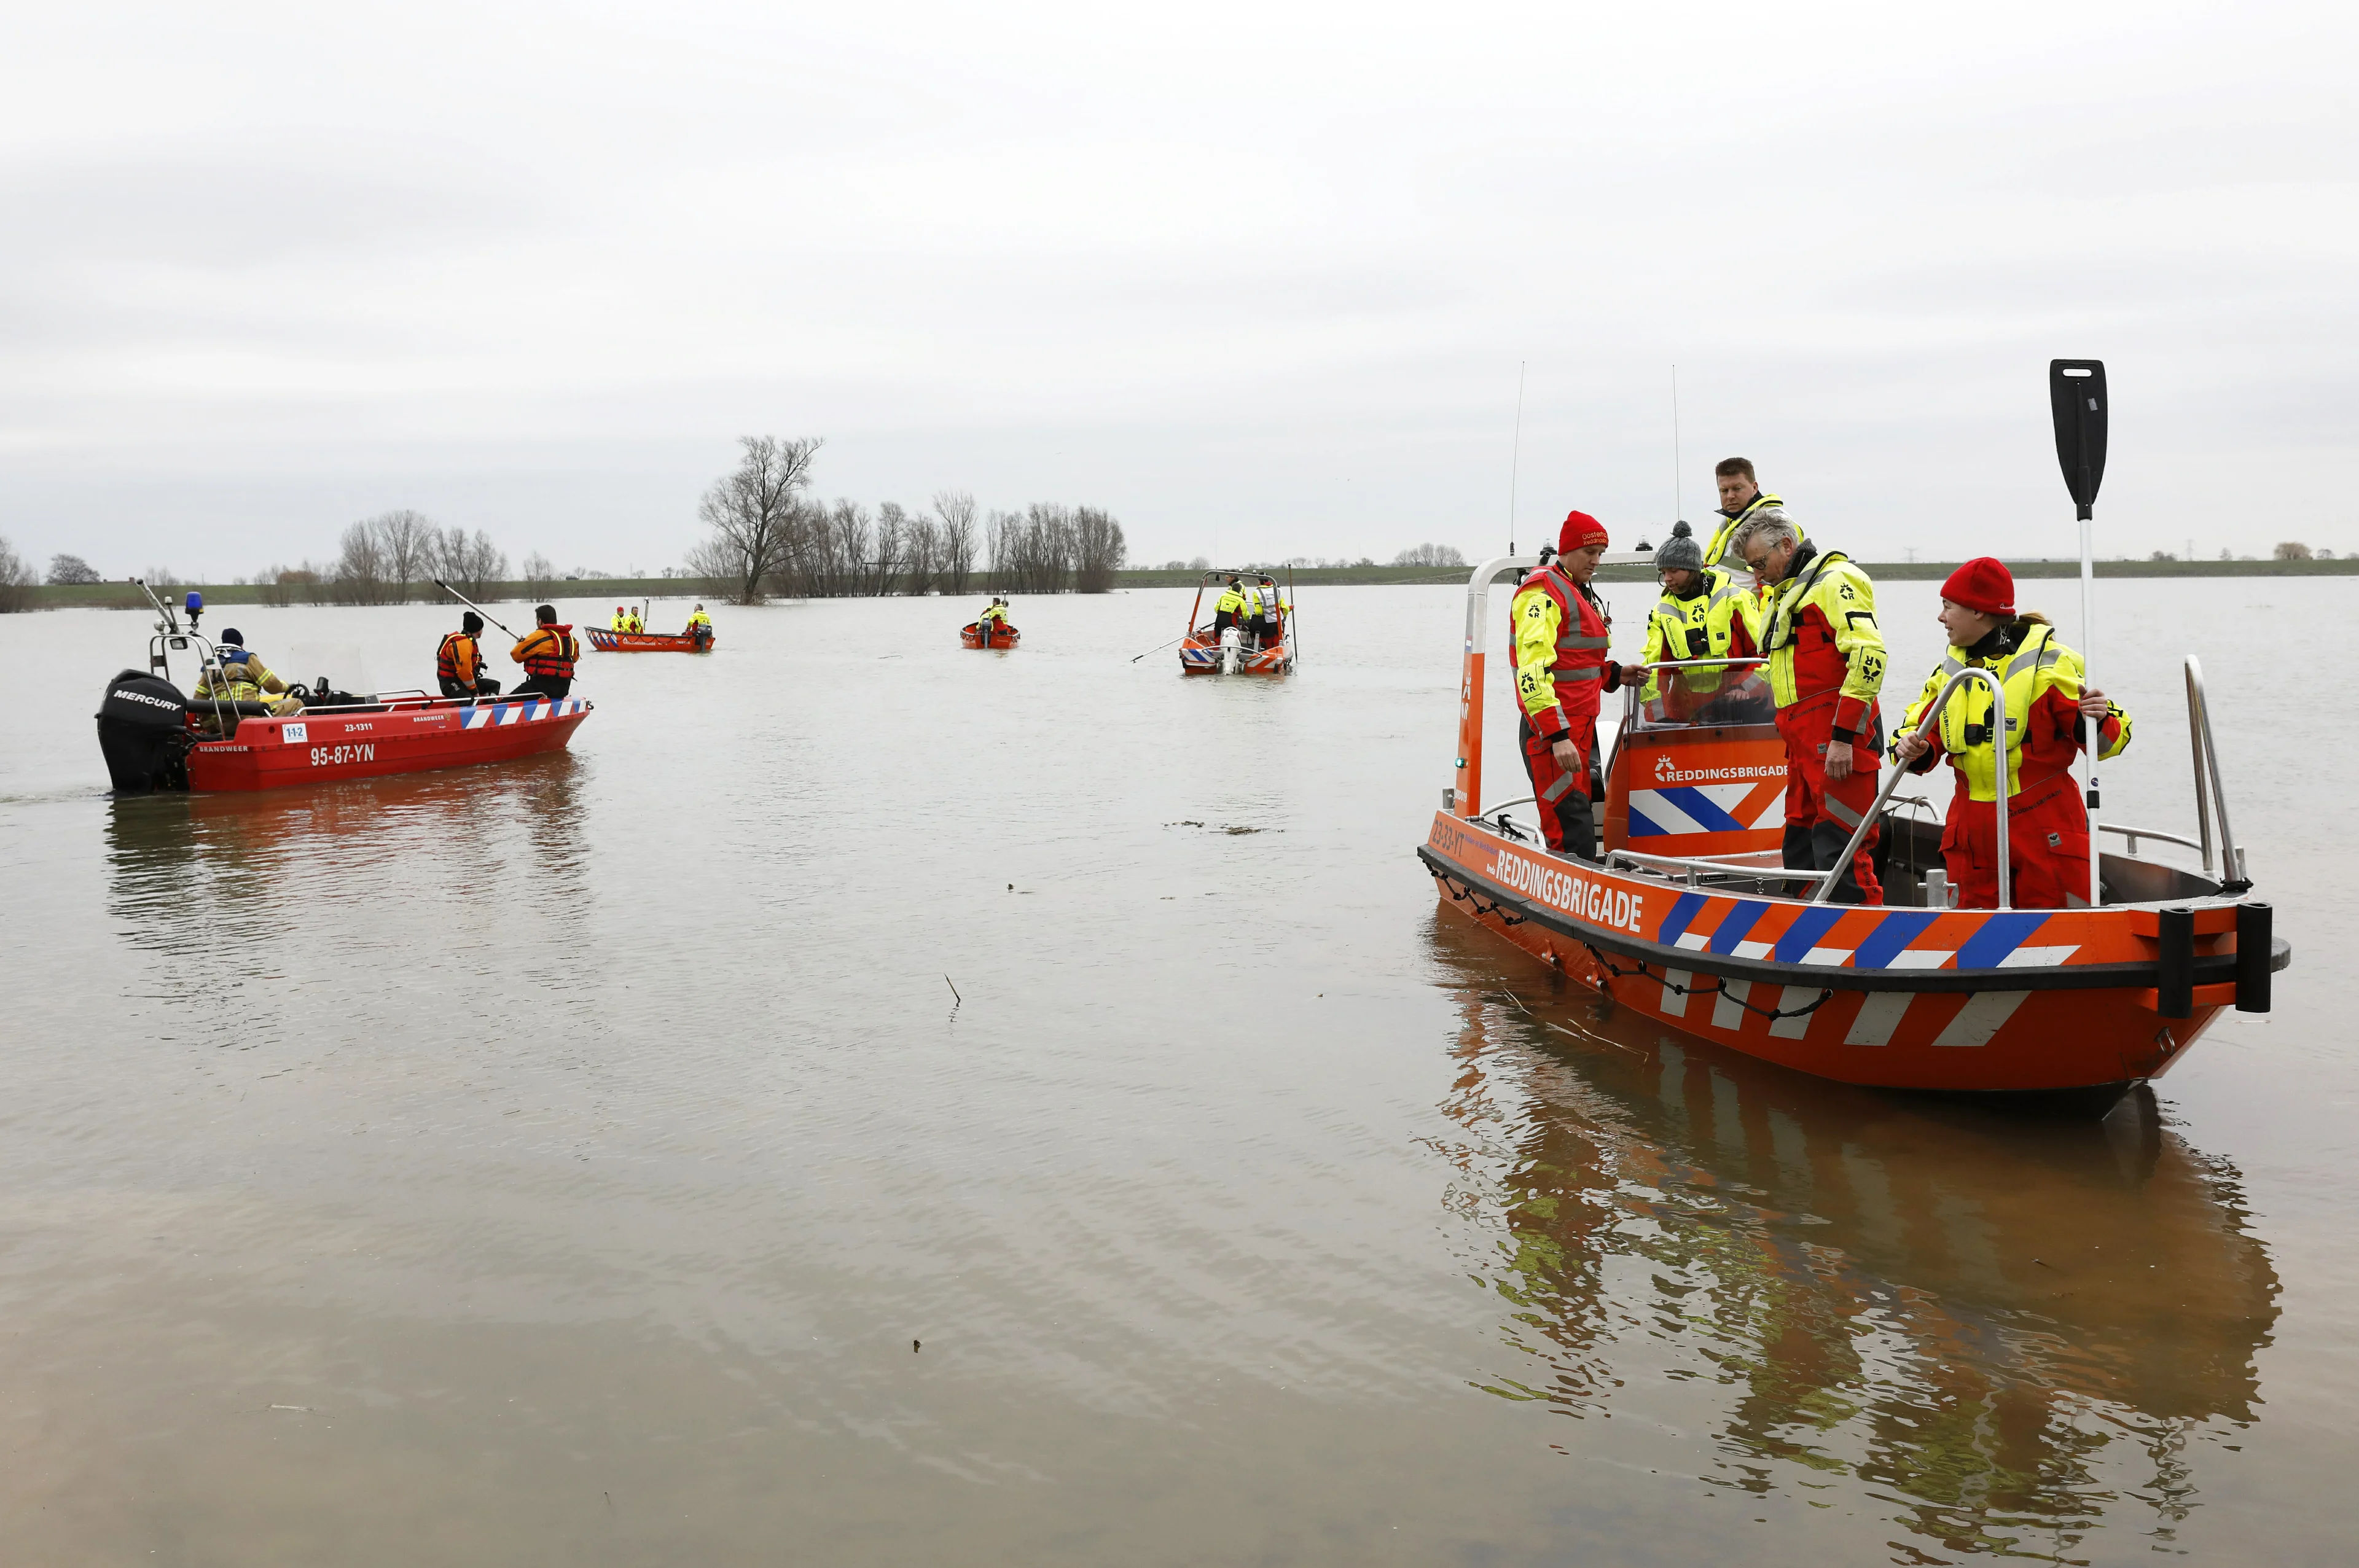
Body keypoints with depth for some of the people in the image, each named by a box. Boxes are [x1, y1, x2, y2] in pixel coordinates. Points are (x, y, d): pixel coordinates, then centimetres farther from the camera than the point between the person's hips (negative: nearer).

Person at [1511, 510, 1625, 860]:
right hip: (1551, 731, -10)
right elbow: (1533, 670, -21)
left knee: (1585, 817, 13)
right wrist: (1557, 736, -27)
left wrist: (1613, 674, 9)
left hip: (1581, 726, 10)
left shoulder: (1581, 594, 21)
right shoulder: (1543, 591, -10)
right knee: (1572, 834, -15)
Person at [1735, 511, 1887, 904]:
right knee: (1802, 849, 12)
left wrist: (1843, 736, -23)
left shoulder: (1835, 580, -7)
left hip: (1838, 739, -10)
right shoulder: (1787, 594, 25)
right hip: (1803, 740, 10)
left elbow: (1868, 655, -20)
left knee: (1838, 850, -13)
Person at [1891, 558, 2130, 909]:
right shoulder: (1949, 671, 9)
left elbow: (2105, 740, -8)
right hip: (1972, 830, 5)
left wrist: (2097, 721, -31)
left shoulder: (2050, 663, -9)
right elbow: (1922, 729, 12)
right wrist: (1913, 750, -11)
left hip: (2044, 829, -5)